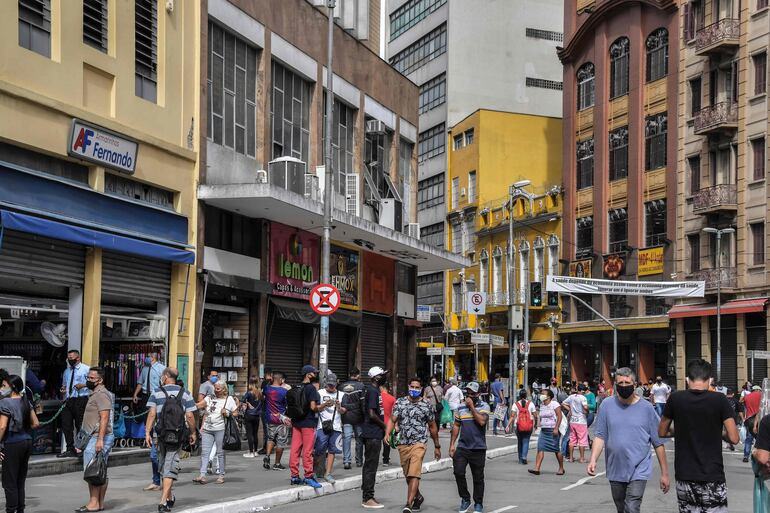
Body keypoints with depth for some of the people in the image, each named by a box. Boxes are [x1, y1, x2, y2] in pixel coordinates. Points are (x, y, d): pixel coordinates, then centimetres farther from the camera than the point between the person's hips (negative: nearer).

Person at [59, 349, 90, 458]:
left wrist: (83, 385, -19)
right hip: (68, 400, 7)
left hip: (80, 400, -7)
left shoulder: (85, 369, 0)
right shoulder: (66, 371, 22)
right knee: (66, 425, 3)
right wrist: (63, 389, 9)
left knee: (80, 425, -4)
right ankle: (70, 449, 11)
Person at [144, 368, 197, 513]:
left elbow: (152, 414, -9)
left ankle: (169, 497, 29)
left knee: (163, 466, 17)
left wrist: (147, 432, -10)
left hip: (162, 435, 1)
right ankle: (163, 501, -13)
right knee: (171, 467, -2)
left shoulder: (157, 393, 1)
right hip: (178, 435, 0)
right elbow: (190, 416, -3)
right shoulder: (185, 394, 3)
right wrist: (193, 433, 8)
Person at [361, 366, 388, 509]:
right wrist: (385, 426, -9)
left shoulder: (372, 390, 15)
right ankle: (368, 499, -3)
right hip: (373, 434, -10)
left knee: (369, 465, 14)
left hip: (372, 434, 10)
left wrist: (383, 426, 13)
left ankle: (367, 497, 20)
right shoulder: (373, 391, -16)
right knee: (371, 466, -6)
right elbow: (372, 414, -22)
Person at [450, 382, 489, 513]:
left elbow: (482, 421, -20)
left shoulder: (484, 406, -2)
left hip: (478, 448, -3)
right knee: (458, 472, -11)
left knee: (478, 478, 6)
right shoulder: (461, 407, 9)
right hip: (462, 447, 3)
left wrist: (472, 407, -14)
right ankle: (465, 499, 8)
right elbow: (456, 426, 14)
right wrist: (452, 444, 8)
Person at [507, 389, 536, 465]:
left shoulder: (516, 404, -1)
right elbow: (535, 416, 0)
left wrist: (508, 426, -12)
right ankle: (524, 456, -17)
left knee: (520, 442, 15)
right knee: (526, 441, 4)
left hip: (519, 427, 1)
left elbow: (512, 416, -10)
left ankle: (520, 459, 20)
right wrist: (535, 425, 15)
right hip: (528, 427, -1)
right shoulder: (530, 404, 0)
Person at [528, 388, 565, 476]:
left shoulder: (554, 404, -7)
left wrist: (556, 428, -19)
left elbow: (559, 416, -12)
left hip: (553, 430, -6)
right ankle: (537, 468, -16)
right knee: (540, 448, -8)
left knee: (557, 450, 4)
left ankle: (561, 468, 19)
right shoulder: (541, 405, 14)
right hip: (543, 430, 6)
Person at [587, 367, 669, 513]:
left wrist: (664, 473, 1)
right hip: (615, 471, 3)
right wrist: (593, 460, -15)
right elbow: (600, 436, 1)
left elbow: (658, 442, 0)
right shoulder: (607, 405, 0)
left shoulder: (646, 408, -4)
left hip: (638, 471, -3)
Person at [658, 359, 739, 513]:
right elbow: (733, 438, -9)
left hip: (684, 477, 3)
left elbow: (662, 432, 9)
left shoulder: (675, 399, -3)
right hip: (712, 477, -3)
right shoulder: (720, 400, -9)